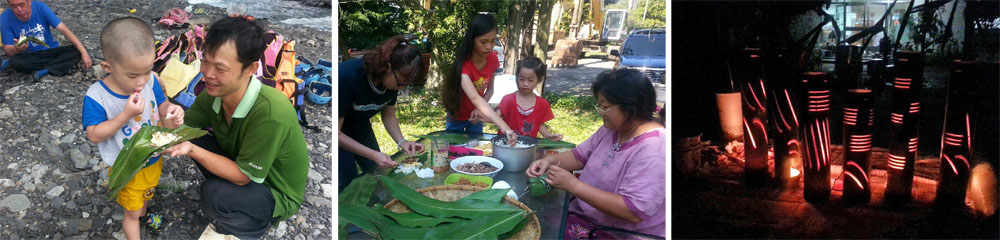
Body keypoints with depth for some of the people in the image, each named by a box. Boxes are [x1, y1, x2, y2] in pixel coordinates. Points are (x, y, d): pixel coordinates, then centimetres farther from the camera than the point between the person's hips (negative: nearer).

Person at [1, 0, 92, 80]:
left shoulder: (40, 7, -15)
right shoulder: (5, 18, -15)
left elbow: (64, 29, -19)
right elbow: (8, 50, -12)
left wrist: (83, 52, -28)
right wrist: (16, 49, -38)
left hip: (50, 51, 1)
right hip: (29, 56, -1)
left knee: (78, 50, -21)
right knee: (15, 62, -34)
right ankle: (61, 65, -19)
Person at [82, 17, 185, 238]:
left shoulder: (150, 81, -20)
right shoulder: (97, 96, -30)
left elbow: (161, 105, -6)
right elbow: (94, 135, -26)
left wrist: (171, 112, -31)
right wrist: (126, 115, -39)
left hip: (153, 159, 5)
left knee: (146, 193, 36)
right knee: (132, 213, 17)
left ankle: (143, 214, 66)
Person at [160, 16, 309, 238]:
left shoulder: (271, 113, -35)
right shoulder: (214, 93, -14)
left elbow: (242, 176, -26)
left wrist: (192, 150, -34)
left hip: (278, 194, -7)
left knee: (214, 194, -30)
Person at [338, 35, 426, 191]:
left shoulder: (393, 79, -17)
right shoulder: (347, 77, -36)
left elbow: (388, 115, -1)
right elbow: (336, 133, -31)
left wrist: (401, 141, -19)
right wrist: (374, 155, -38)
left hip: (360, 126, 6)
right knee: (349, 183, -9)